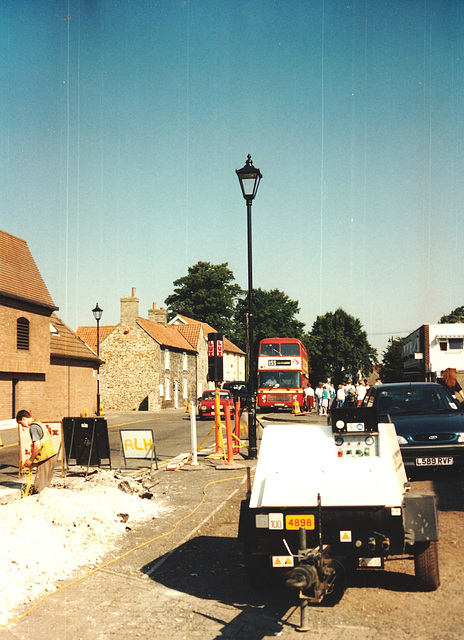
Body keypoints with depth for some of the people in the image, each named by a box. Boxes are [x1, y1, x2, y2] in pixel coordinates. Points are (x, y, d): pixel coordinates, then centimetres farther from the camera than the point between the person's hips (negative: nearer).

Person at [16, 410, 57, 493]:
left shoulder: (33, 427, -12)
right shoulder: (39, 424, 17)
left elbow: (37, 446, -19)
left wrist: (31, 460, -7)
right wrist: (32, 458, 20)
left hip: (46, 458, -9)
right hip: (52, 455, 9)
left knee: (40, 487, -5)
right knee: (46, 484, 14)